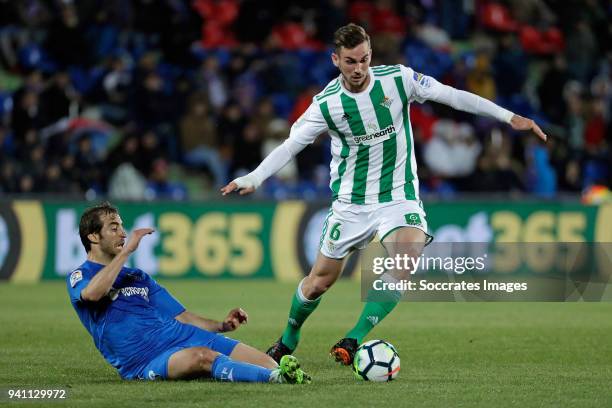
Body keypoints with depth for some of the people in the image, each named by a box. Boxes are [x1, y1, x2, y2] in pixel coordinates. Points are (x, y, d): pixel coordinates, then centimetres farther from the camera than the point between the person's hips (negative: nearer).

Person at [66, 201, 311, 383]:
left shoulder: (138, 277, 27)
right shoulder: (79, 278, 6)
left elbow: (181, 317, 26)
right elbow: (93, 293, -21)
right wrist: (127, 250, -12)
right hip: (144, 359, -11)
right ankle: (276, 376, -54)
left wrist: (222, 326, 8)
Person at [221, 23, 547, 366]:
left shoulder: (398, 79, -10)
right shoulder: (326, 104, -10)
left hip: (399, 196, 0)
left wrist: (509, 116, -6)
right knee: (320, 281, 5)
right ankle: (288, 341, 32)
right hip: (351, 203, 0)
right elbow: (290, 146, -6)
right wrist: (253, 179, -20)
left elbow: (453, 95, -4)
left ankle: (354, 341, -23)